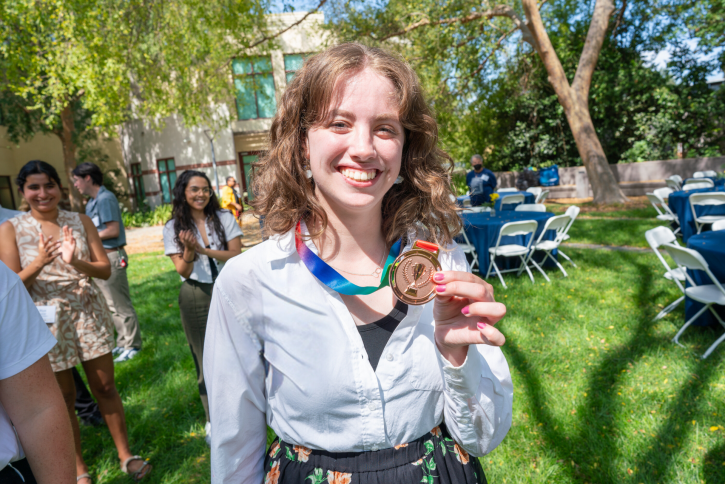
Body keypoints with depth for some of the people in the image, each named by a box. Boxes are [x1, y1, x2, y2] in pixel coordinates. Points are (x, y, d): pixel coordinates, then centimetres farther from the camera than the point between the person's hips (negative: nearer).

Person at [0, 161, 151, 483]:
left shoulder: (80, 221, 1)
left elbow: (105, 270, -2)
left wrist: (75, 262, -21)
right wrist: (39, 262, -24)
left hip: (89, 313, 1)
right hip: (47, 320, -1)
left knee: (105, 387, 9)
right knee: (63, 397, 12)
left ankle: (125, 455, 25)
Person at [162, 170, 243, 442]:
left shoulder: (224, 218, 1)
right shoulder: (173, 228, 0)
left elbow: (236, 256, -7)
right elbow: (182, 271, -4)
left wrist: (204, 249, -19)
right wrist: (189, 250, -24)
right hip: (196, 298, 0)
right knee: (206, 359, 8)